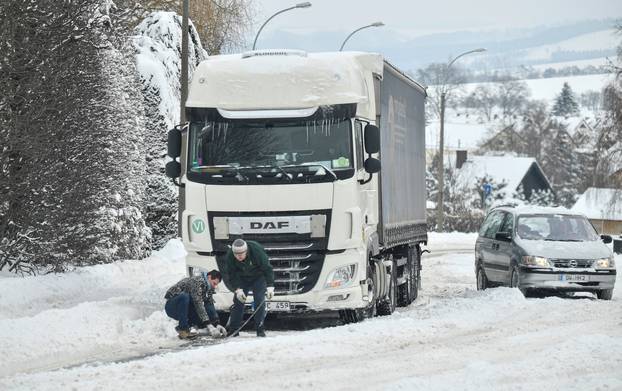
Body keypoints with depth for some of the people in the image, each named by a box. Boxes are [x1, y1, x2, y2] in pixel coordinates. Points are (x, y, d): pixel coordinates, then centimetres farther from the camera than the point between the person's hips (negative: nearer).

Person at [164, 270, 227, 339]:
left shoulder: (208, 287, 1)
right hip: (171, 307, -8)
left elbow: (210, 306, -2)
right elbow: (198, 305, -34)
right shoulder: (197, 281, -26)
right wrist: (209, 325, -41)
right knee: (184, 296, -38)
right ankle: (183, 330, -29)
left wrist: (217, 324, -15)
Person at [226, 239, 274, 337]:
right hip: (242, 279, 2)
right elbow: (232, 275, -17)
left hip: (258, 277, -2)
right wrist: (238, 289, -28)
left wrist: (270, 286, -35)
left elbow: (267, 269, -28)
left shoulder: (257, 250, -34)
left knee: (259, 301, -14)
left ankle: (260, 329, -9)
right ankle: (233, 330, 0)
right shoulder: (230, 255, -26)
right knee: (238, 301, -5)